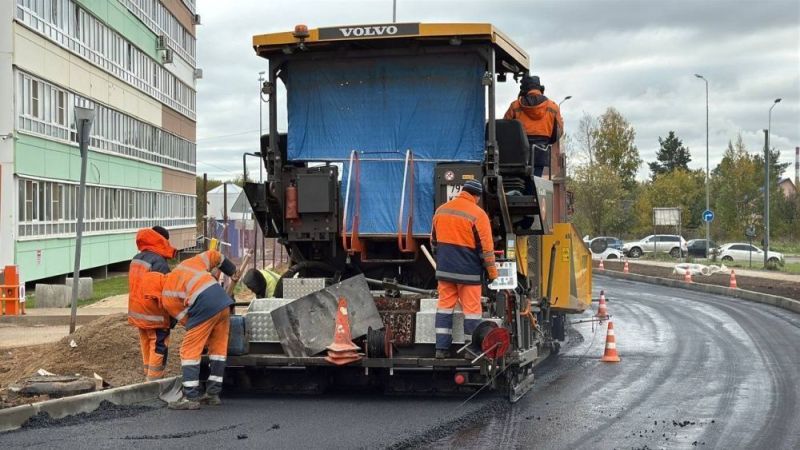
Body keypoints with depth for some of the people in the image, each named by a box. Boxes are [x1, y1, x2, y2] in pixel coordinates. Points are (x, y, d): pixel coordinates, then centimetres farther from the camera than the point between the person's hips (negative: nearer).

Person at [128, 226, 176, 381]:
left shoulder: (136, 258, 9)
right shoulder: (159, 262, -19)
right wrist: (172, 317, -10)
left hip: (138, 311, 9)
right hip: (155, 315, -9)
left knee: (147, 346, 16)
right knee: (158, 348, -2)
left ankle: (149, 378, 23)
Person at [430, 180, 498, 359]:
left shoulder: (441, 210, 7)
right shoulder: (477, 214, -12)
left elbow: (434, 240, 17)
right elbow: (486, 247, -11)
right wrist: (492, 272, -2)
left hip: (444, 270, 5)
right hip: (468, 271, -5)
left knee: (445, 306, 10)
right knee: (471, 309, 2)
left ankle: (441, 348, 8)